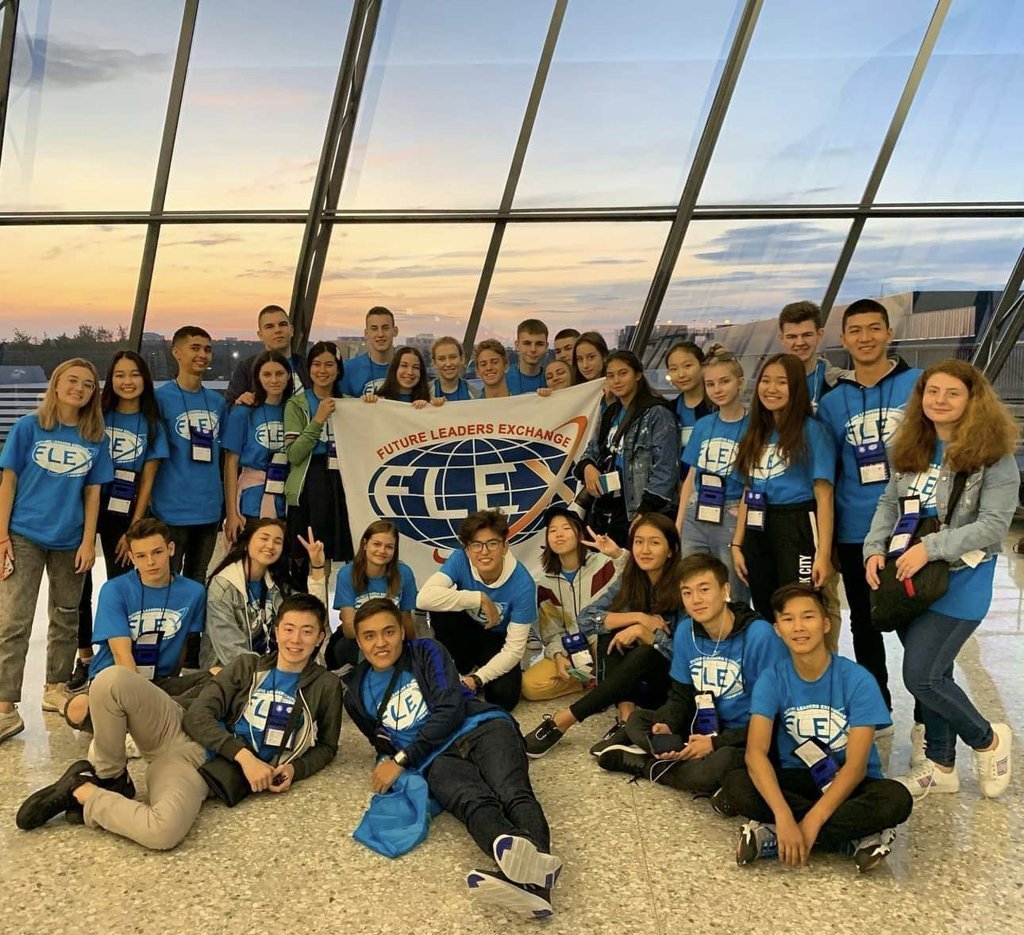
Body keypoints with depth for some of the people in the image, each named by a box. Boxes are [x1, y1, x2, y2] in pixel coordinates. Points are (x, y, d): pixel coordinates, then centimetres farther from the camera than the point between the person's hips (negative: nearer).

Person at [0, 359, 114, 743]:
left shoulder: (96, 439, 3)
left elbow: (92, 492, 4)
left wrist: (88, 542, -1)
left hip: (69, 540, 3)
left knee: (66, 619, 13)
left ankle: (56, 689, 29)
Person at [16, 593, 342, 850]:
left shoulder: (325, 686, 8)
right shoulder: (247, 666, 10)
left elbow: (327, 745, 17)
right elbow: (198, 717, 2)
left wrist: (294, 768, -6)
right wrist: (243, 753, -13)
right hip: (180, 733, 2)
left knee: (165, 832, -38)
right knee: (112, 679, -28)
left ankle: (84, 794, -10)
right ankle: (108, 776, -5)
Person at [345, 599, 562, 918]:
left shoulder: (427, 653, 9)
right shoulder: (357, 696, 19)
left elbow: (450, 710, -3)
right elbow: (385, 744, 31)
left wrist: (402, 760, -7)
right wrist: (389, 760, 6)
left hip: (481, 726, 1)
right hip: (436, 757, 0)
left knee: (513, 792, -33)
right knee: (475, 802, -35)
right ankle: (530, 869, -68)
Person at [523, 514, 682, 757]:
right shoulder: (628, 581, -3)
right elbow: (584, 619, -13)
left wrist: (643, 631, -33)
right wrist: (639, 617, -23)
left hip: (673, 681, -4)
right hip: (632, 682, 4)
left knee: (646, 652, -35)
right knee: (611, 630, -21)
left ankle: (561, 721, -32)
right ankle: (626, 718, -28)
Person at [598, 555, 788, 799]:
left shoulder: (760, 635, -21)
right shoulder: (685, 631, -1)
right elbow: (680, 695, 8)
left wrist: (716, 742, -21)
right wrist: (666, 727, -14)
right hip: (707, 729, 6)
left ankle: (643, 763, -9)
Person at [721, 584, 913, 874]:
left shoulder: (857, 680, -16)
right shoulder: (772, 680, -11)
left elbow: (856, 766, -20)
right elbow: (756, 751, -23)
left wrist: (812, 822, -31)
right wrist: (784, 817, -38)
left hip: (848, 784, -1)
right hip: (797, 780, 1)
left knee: (896, 799, -33)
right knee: (735, 786, -27)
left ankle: (774, 837, -26)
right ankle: (854, 837, -21)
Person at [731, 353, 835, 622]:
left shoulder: (812, 431, -5)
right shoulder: (756, 434, 13)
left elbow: (824, 496, -10)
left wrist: (823, 554, -16)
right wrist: (737, 544, 9)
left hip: (798, 530, -6)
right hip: (758, 532, 6)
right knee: (765, 616, 13)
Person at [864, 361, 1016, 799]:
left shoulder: (993, 455, -11)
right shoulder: (911, 449, 7)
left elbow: (994, 525, -17)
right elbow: (889, 503, 10)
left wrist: (930, 548, -23)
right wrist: (875, 549, -6)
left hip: (958, 583, -6)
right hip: (907, 578, 6)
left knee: (921, 675, -7)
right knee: (933, 674, 14)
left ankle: (988, 740, 20)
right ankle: (940, 765, 30)